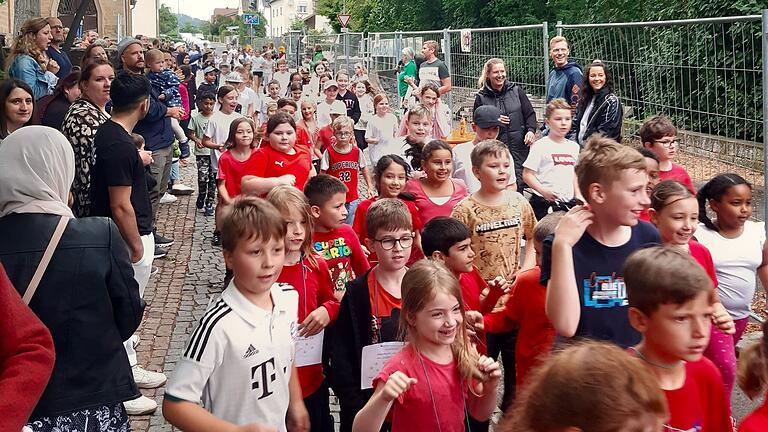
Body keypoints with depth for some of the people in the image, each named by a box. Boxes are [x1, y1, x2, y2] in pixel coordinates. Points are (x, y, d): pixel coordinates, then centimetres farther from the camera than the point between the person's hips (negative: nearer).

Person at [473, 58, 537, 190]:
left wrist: (531, 130, -7)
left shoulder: (516, 91, 8)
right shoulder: (481, 97, 4)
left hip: (519, 147, 1)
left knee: (518, 182, -1)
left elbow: (530, 114, 10)